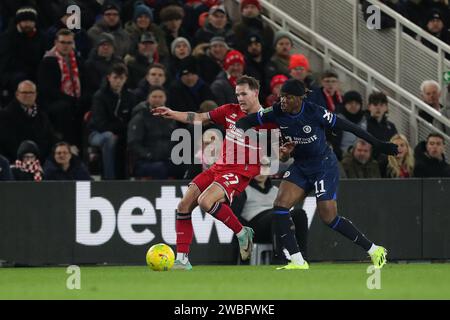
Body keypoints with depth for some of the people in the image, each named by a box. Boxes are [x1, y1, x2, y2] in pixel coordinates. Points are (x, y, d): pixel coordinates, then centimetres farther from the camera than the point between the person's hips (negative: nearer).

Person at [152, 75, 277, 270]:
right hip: (219, 167, 6)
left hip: (240, 172, -6)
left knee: (205, 202, -29)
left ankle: (242, 233, -6)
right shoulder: (230, 111, 7)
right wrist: (172, 114, -3)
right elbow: (200, 118, 7)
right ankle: (182, 259, 3)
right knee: (184, 206, -2)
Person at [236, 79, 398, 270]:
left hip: (324, 165, -6)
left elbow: (348, 127, -15)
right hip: (300, 166, 6)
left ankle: (375, 250, 6)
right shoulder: (277, 113, -8)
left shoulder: (315, 113, -22)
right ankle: (298, 262, -9)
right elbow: (248, 120, 1)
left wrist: (378, 145, -12)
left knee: (328, 217, -11)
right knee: (280, 205, -11)